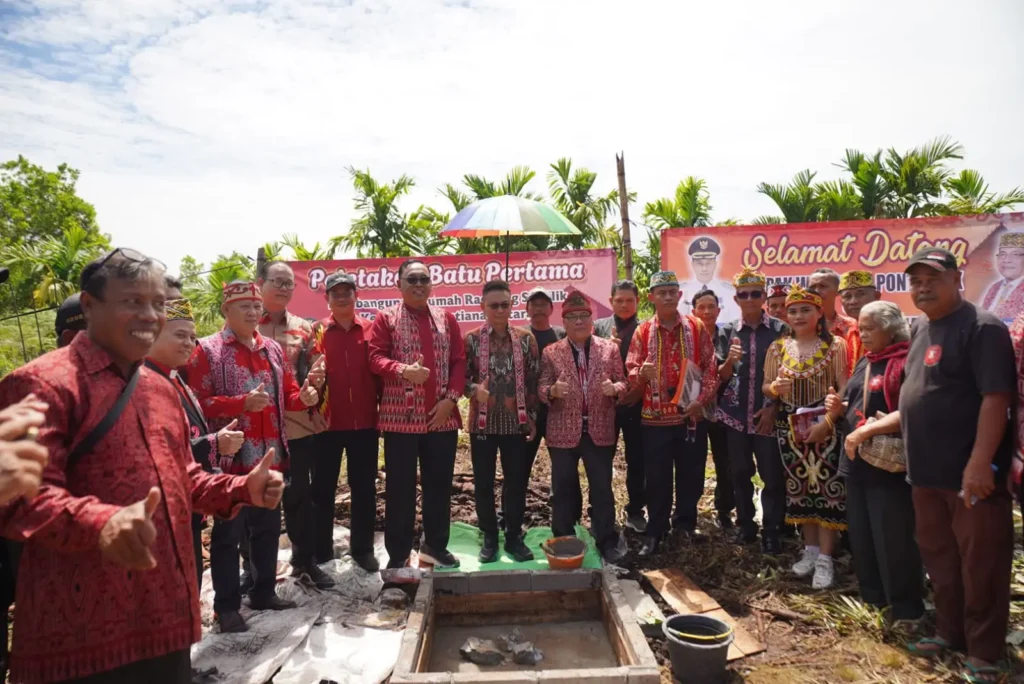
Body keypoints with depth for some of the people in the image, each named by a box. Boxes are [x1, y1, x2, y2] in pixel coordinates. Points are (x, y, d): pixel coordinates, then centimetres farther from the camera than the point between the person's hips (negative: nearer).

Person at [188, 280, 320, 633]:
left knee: (269, 527, 16)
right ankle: (227, 604, 18)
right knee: (228, 532, 5)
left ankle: (264, 591, 31)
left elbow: (287, 393, 15)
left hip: (270, 456, 6)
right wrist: (243, 403, -25)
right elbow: (198, 404, -14)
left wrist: (303, 397, -7)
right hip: (231, 458, -6)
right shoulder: (207, 350, -7)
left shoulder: (272, 349, 12)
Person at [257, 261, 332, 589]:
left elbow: (316, 369, 13)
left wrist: (314, 381, -8)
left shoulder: (304, 328, 9)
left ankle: (305, 558, 24)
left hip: (298, 423, 2)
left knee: (299, 494, 10)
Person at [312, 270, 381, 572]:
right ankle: (321, 551, 22)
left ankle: (363, 548, 23)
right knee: (323, 489, 9)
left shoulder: (369, 329, 4)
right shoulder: (318, 332, 1)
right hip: (327, 422, -1)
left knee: (364, 488, 10)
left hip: (364, 421, 1)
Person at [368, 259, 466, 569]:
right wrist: (403, 370, -26)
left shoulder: (446, 319, 11)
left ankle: (435, 545, 28)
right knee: (400, 488, 4)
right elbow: (375, 358, -7)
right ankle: (398, 554, 18)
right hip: (401, 416, -3)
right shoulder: (385, 319, 2)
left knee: (439, 484, 12)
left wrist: (451, 398, -5)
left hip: (442, 416, 3)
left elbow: (459, 361, 7)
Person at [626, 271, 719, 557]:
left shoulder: (697, 327, 2)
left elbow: (711, 367, 1)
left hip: (692, 415, 1)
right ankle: (655, 532, 20)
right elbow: (631, 371, -1)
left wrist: (702, 399, -11)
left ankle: (687, 523, 33)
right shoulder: (642, 332, 1)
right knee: (657, 478, 6)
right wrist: (641, 373, -24)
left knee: (692, 474, 12)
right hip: (656, 416, -1)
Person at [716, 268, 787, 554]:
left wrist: (773, 407, -6)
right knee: (740, 473, 10)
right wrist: (730, 361, -18)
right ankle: (745, 525, 25)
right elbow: (721, 377, 3)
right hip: (735, 413, 2)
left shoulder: (780, 329, 0)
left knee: (773, 474, 0)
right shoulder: (727, 332, 4)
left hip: (768, 414, -2)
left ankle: (772, 531, 14)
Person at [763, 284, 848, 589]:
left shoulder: (835, 345, -4)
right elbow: (766, 388, 7)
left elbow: (844, 387, -8)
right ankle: (810, 549, 24)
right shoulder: (778, 347, 5)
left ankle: (825, 558, 8)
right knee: (800, 487, 10)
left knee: (827, 487, -3)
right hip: (790, 426, 4)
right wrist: (775, 387, -15)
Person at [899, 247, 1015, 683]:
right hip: (927, 470, 8)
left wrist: (980, 463, -24)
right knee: (938, 557, 18)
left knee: (980, 565, 5)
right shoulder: (919, 328, 11)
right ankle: (950, 631, 34)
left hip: (970, 472, -8)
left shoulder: (982, 328, -13)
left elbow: (996, 397, -20)